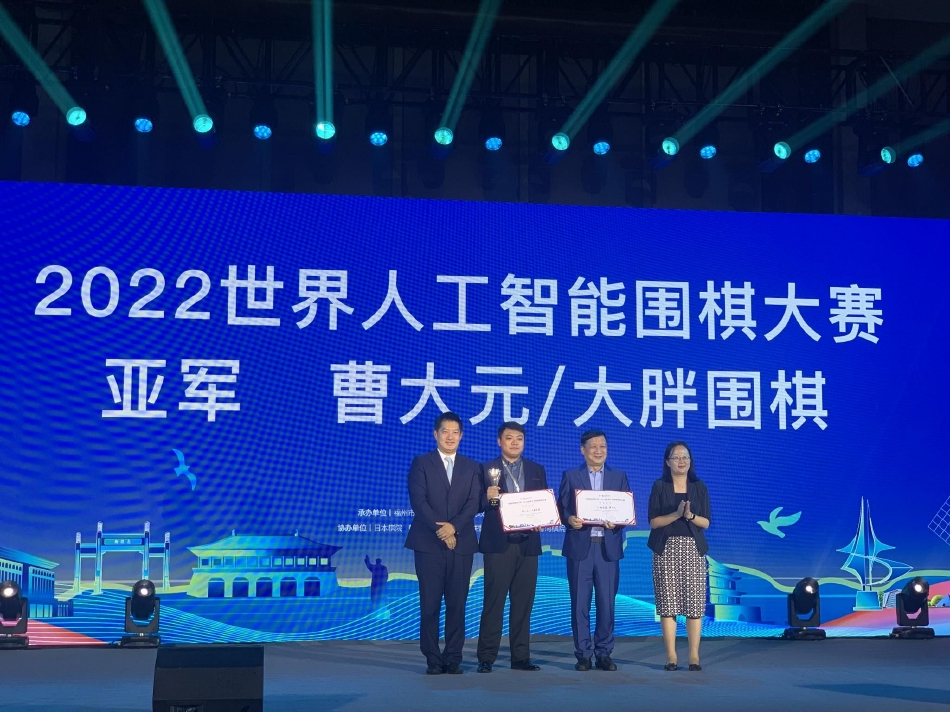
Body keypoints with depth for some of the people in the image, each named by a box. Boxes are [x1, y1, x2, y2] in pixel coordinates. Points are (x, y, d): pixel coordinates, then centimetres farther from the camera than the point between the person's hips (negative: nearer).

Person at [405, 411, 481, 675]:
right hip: (428, 543, -2)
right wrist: (440, 529, -14)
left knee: (457, 604, 2)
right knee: (430, 604, -2)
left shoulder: (471, 467, 13)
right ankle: (433, 659, 4)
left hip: (461, 543, 2)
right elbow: (418, 500, -5)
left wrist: (454, 526, -14)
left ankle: (453, 658, 8)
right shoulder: (421, 463, 5)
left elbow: (474, 503, 1)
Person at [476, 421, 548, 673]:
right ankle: (486, 658, 0)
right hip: (498, 544, -3)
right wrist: (487, 497, -20)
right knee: (493, 602, -3)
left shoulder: (537, 471, 13)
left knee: (523, 603, 5)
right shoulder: (486, 469, 4)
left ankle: (521, 657, 11)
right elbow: (477, 505, 0)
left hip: (528, 544, 3)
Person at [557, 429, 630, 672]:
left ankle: (604, 654, 11)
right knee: (580, 604, 1)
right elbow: (561, 509, 3)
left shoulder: (619, 477, 11)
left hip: (608, 548, 1)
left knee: (607, 603, 1)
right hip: (579, 547, -1)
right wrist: (569, 519, -18)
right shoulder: (570, 477, 8)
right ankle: (583, 654, 8)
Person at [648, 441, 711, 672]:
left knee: (694, 602, -3)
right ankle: (671, 656, 2)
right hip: (666, 549, -1)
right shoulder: (659, 486, 4)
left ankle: (694, 655, 1)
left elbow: (706, 523, 5)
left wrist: (690, 515, -14)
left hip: (693, 549, 1)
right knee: (668, 603, -3)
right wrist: (676, 514, -15)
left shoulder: (699, 487, 8)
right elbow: (653, 521, -1)